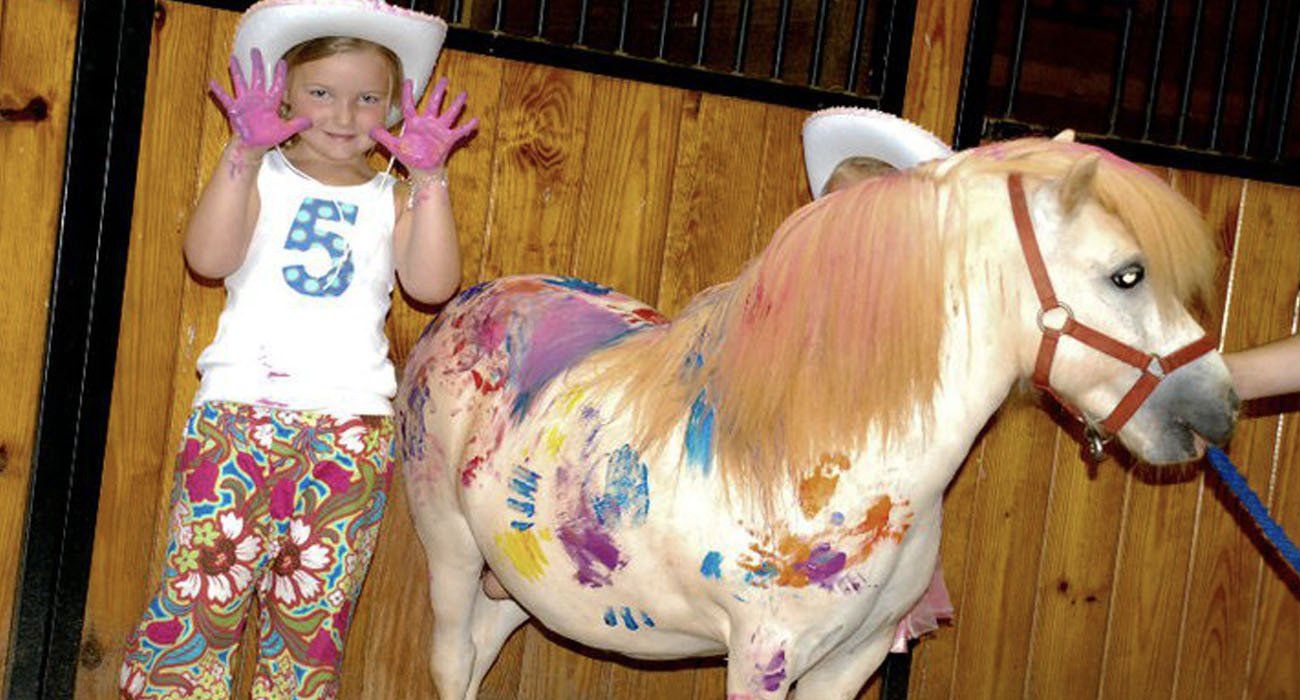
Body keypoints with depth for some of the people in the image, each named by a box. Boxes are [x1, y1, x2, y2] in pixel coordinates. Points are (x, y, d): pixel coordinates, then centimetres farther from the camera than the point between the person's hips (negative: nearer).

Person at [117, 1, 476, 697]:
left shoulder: (391, 200, 13)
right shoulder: (261, 179, 9)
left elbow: (432, 284, -4)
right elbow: (208, 256, -9)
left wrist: (429, 177, -10)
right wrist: (245, 151, -16)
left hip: (352, 429, 2)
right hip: (239, 414, -1)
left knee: (312, 617, 6)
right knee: (202, 598, -5)